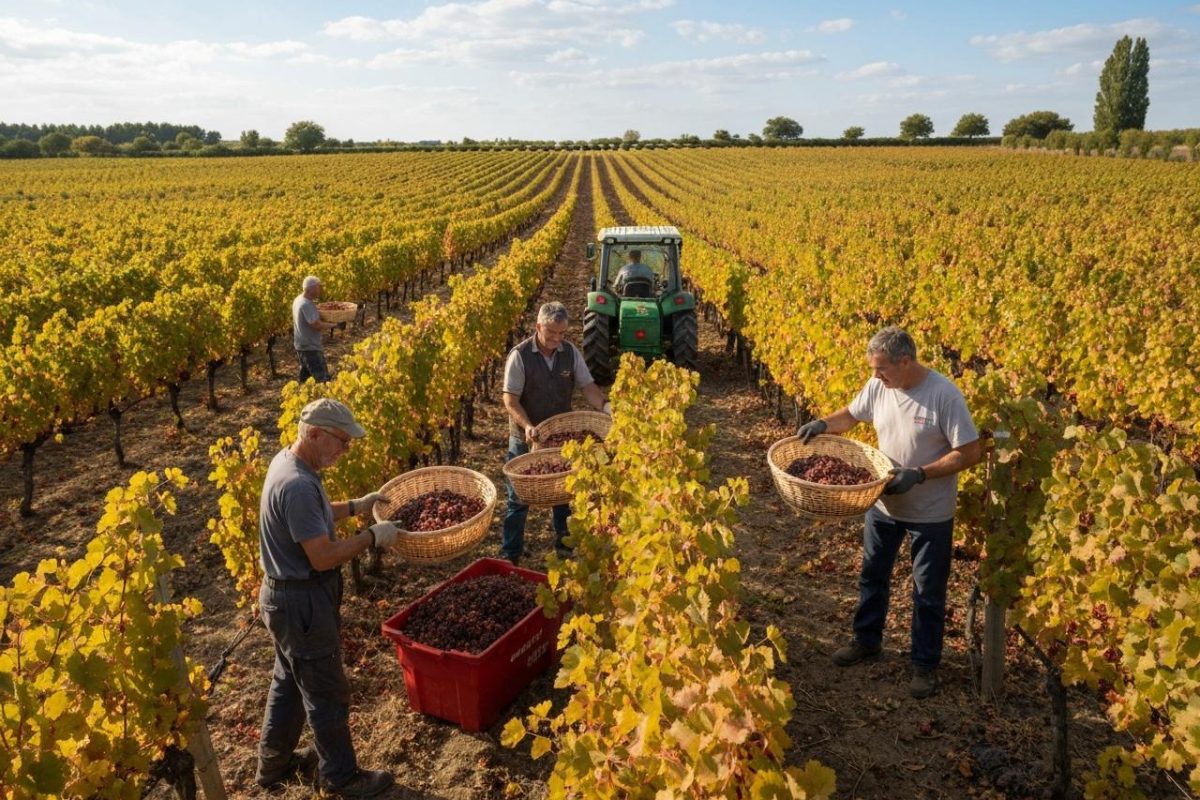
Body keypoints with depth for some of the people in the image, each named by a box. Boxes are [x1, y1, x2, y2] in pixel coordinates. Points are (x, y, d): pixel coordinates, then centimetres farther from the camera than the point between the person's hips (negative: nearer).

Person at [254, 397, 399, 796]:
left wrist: (356, 506, 10)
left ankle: (274, 763, 43)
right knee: (327, 692, 8)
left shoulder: (287, 460, 1)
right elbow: (324, 557, -28)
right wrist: (372, 536, -17)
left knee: (288, 681, 25)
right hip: (303, 602, -10)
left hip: (289, 595, 10)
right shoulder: (298, 485, -31)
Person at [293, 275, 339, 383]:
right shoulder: (307, 304, -23)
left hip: (301, 345, 11)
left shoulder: (298, 300, 8)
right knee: (322, 379, -13)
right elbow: (317, 325, -26)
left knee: (305, 377, 21)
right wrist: (333, 325, -15)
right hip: (310, 348, -11)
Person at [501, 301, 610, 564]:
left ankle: (564, 543, 35)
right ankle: (510, 553, 18)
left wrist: (605, 407, -23)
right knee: (519, 497, 6)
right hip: (526, 438, -4)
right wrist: (527, 426, -31)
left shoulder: (571, 352, -5)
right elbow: (510, 400, -17)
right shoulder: (519, 355, -17)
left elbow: (587, 385, -4)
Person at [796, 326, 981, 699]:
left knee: (928, 593, 12)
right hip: (883, 505, 6)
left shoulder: (945, 395, -24)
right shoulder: (878, 387, -8)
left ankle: (925, 664, 31)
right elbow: (851, 415, 9)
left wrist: (919, 475, -28)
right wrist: (823, 424, -12)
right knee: (872, 576, 21)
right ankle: (867, 640, 43)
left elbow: (971, 453, -21)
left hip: (930, 515, -5)